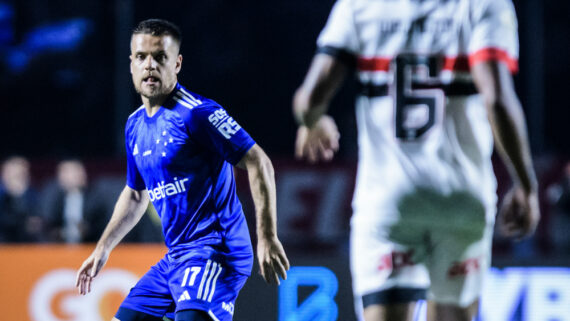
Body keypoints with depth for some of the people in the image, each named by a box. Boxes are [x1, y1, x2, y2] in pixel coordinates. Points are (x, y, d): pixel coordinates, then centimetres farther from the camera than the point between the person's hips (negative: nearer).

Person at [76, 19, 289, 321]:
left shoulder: (196, 113, -12)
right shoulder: (135, 125, 14)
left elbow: (259, 164, -14)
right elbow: (135, 194, 29)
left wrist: (267, 237, -19)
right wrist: (103, 248, 25)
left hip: (215, 251, -9)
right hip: (175, 257, 9)